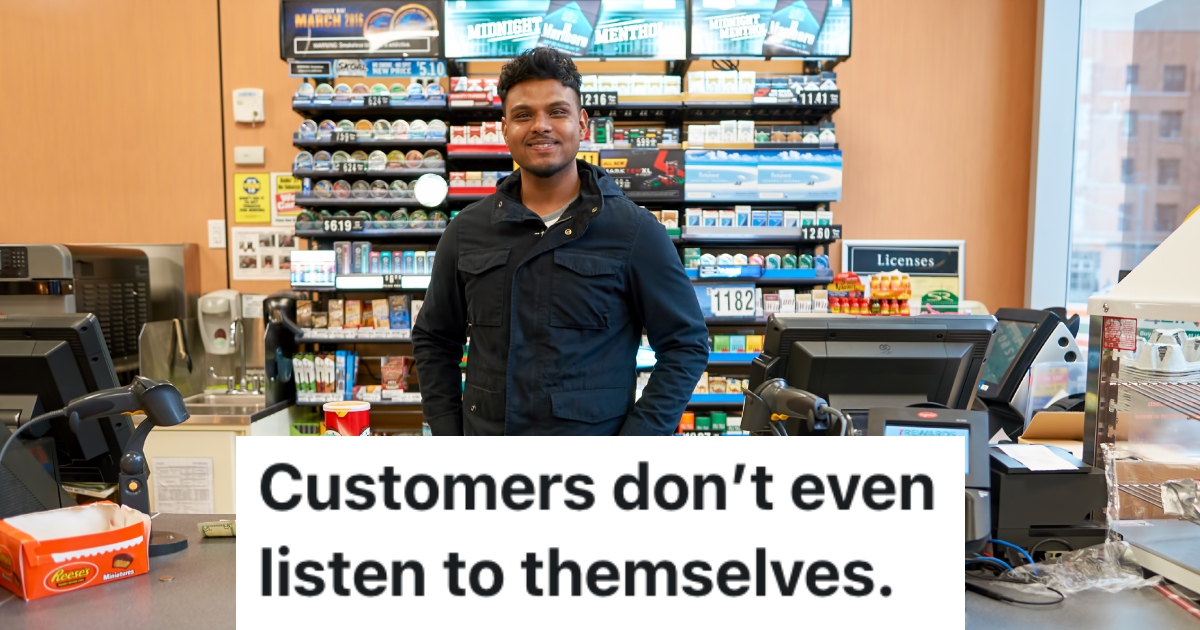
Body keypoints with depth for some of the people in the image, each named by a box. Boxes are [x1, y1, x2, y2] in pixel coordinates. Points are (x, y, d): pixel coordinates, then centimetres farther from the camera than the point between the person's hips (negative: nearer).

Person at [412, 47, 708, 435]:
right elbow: (434, 341, 12)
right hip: (485, 430, 3)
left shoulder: (635, 231, -7)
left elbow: (686, 344, -5)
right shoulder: (467, 231, 3)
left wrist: (637, 435, -12)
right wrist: (447, 430, 3)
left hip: (590, 446, -3)